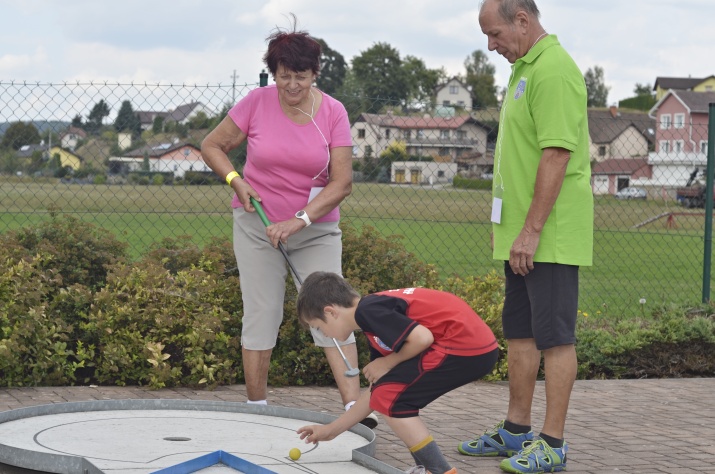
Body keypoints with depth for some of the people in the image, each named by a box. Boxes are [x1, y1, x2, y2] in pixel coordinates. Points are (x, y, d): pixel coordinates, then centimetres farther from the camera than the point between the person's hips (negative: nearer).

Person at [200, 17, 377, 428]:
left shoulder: (333, 113, -8)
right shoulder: (257, 104, -8)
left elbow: (342, 182, -11)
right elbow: (212, 147, 5)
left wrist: (300, 220, -21)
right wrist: (235, 180, -13)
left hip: (317, 228, 0)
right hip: (258, 226, 0)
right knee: (262, 314, 0)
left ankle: (354, 406, -15)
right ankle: (256, 407, 9)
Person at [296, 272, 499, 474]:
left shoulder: (368, 311, -10)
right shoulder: (373, 316, 20)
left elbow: (422, 337, -21)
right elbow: (378, 394, 26)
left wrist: (388, 363, -3)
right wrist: (332, 429, 32)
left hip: (467, 347, -10)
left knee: (390, 398, -5)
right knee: (393, 393, 18)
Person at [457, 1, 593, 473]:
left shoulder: (554, 71, -17)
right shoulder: (525, 67, 16)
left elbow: (557, 155, -23)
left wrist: (532, 230, -23)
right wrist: (506, 224, 22)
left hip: (550, 236, -10)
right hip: (522, 234, 10)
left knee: (555, 336, -5)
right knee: (519, 332, 15)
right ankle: (516, 432, 24)